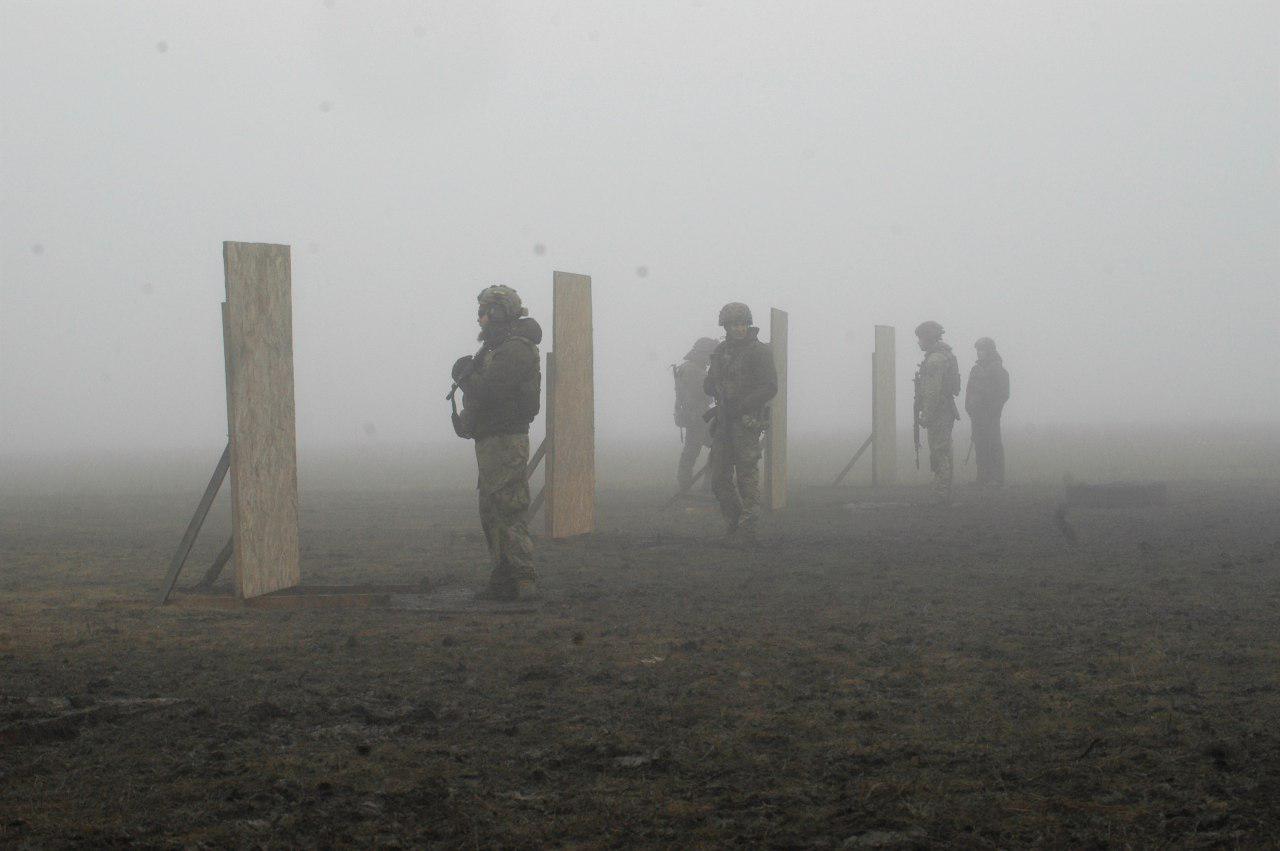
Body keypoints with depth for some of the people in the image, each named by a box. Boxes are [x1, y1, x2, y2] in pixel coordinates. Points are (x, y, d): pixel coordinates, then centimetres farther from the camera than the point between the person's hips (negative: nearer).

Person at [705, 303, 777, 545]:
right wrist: (721, 393, -2)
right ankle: (734, 522, 20)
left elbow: (770, 388, -13)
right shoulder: (720, 351, 13)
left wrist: (740, 406, -18)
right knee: (719, 477, 8)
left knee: (747, 475, -7)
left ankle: (746, 530, -5)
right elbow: (708, 385, 20)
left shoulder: (759, 352, -6)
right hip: (723, 423, 7)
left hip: (747, 421, -7)